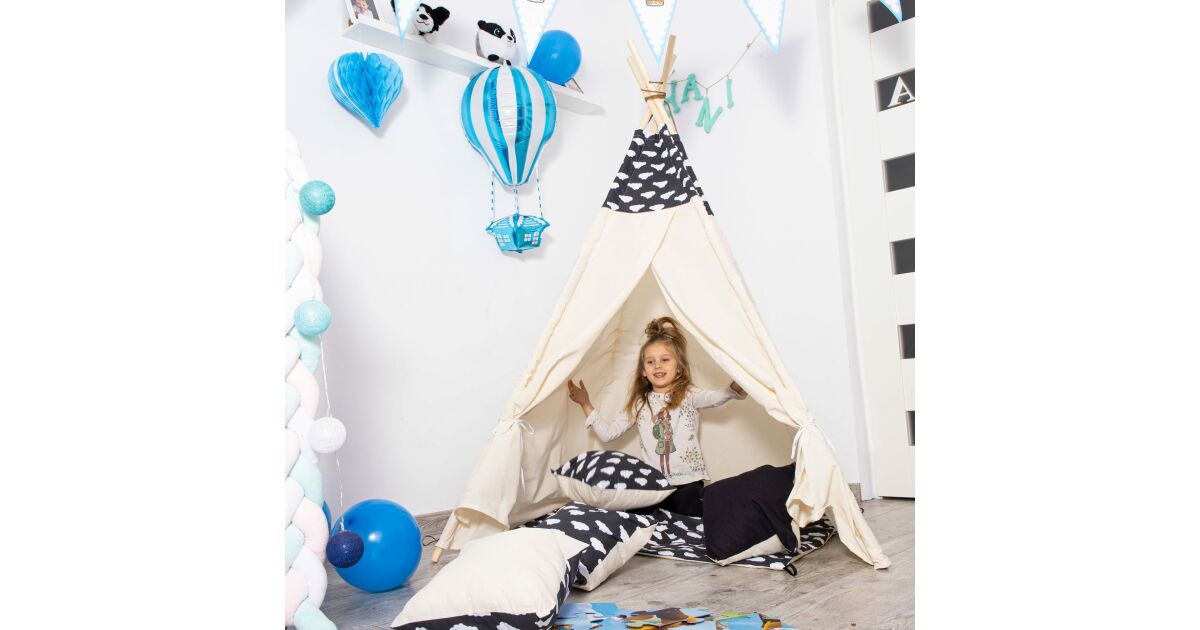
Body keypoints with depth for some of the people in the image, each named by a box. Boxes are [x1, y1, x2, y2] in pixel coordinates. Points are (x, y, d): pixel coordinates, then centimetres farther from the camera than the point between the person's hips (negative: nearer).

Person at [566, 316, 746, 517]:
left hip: (687, 481, -2)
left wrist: (737, 386, -44)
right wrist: (585, 404, 3)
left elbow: (718, 397, -21)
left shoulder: (689, 395, 0)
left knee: (689, 511, -27)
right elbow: (608, 433, 11)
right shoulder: (639, 403, 11)